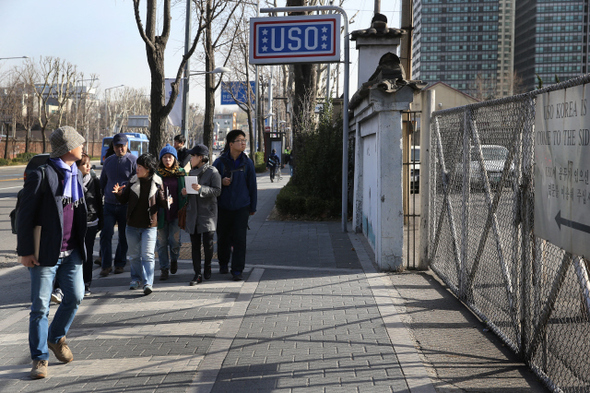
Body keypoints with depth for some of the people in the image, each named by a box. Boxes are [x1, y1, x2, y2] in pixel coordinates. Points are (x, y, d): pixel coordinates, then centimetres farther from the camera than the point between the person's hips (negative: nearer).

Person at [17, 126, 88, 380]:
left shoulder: (75, 175, 12)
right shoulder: (41, 175, -11)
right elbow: (25, 215, -10)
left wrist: (80, 244, 18)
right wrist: (25, 251, -13)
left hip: (71, 252, 7)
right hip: (46, 252, -6)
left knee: (75, 297, 6)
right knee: (40, 306, 0)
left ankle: (56, 338, 31)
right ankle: (40, 358, 10)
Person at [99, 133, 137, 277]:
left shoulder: (133, 161, -3)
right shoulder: (108, 161, 12)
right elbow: (102, 182, 22)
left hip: (126, 205, -3)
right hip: (109, 204, 3)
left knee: (124, 236, 7)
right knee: (106, 234, -6)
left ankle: (120, 264, 19)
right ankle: (106, 265, 0)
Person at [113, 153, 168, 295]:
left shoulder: (157, 183, -4)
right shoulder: (133, 181, 2)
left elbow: (161, 202, 1)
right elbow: (124, 199, 8)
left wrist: (166, 202, -21)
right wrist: (118, 193, -12)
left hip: (150, 226, -3)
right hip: (132, 225, 3)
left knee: (148, 255, -10)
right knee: (134, 255, 14)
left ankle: (148, 283, -11)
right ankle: (136, 278, 31)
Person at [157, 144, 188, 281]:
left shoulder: (181, 173, 6)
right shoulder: (156, 174, 2)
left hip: (176, 213, 0)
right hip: (161, 213, 0)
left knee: (175, 240, -5)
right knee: (162, 241, 3)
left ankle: (174, 259, 26)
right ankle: (164, 268, 15)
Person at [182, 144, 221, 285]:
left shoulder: (212, 172, -6)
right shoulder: (192, 172, 15)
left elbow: (217, 191, -13)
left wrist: (201, 189, -24)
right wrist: (185, 192, 3)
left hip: (207, 213, -5)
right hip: (193, 213, 6)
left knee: (208, 243, -1)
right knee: (195, 244, 1)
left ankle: (207, 269, 21)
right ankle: (197, 274, 3)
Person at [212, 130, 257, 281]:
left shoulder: (247, 163, 2)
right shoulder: (220, 162, -2)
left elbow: (252, 186, 7)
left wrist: (252, 207, 9)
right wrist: (221, 182, -14)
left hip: (241, 207, 0)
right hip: (223, 206, 0)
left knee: (239, 239, -4)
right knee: (223, 237, 11)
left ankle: (237, 270, 0)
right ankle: (223, 264, 32)